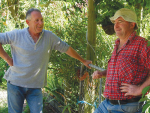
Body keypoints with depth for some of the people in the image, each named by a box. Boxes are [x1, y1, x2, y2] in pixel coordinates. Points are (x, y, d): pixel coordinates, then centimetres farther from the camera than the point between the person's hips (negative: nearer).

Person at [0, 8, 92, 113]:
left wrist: (83, 61, 21)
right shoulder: (17, 35, -6)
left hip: (35, 86, 2)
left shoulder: (49, 36, 2)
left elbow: (66, 48, 13)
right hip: (16, 83, -2)